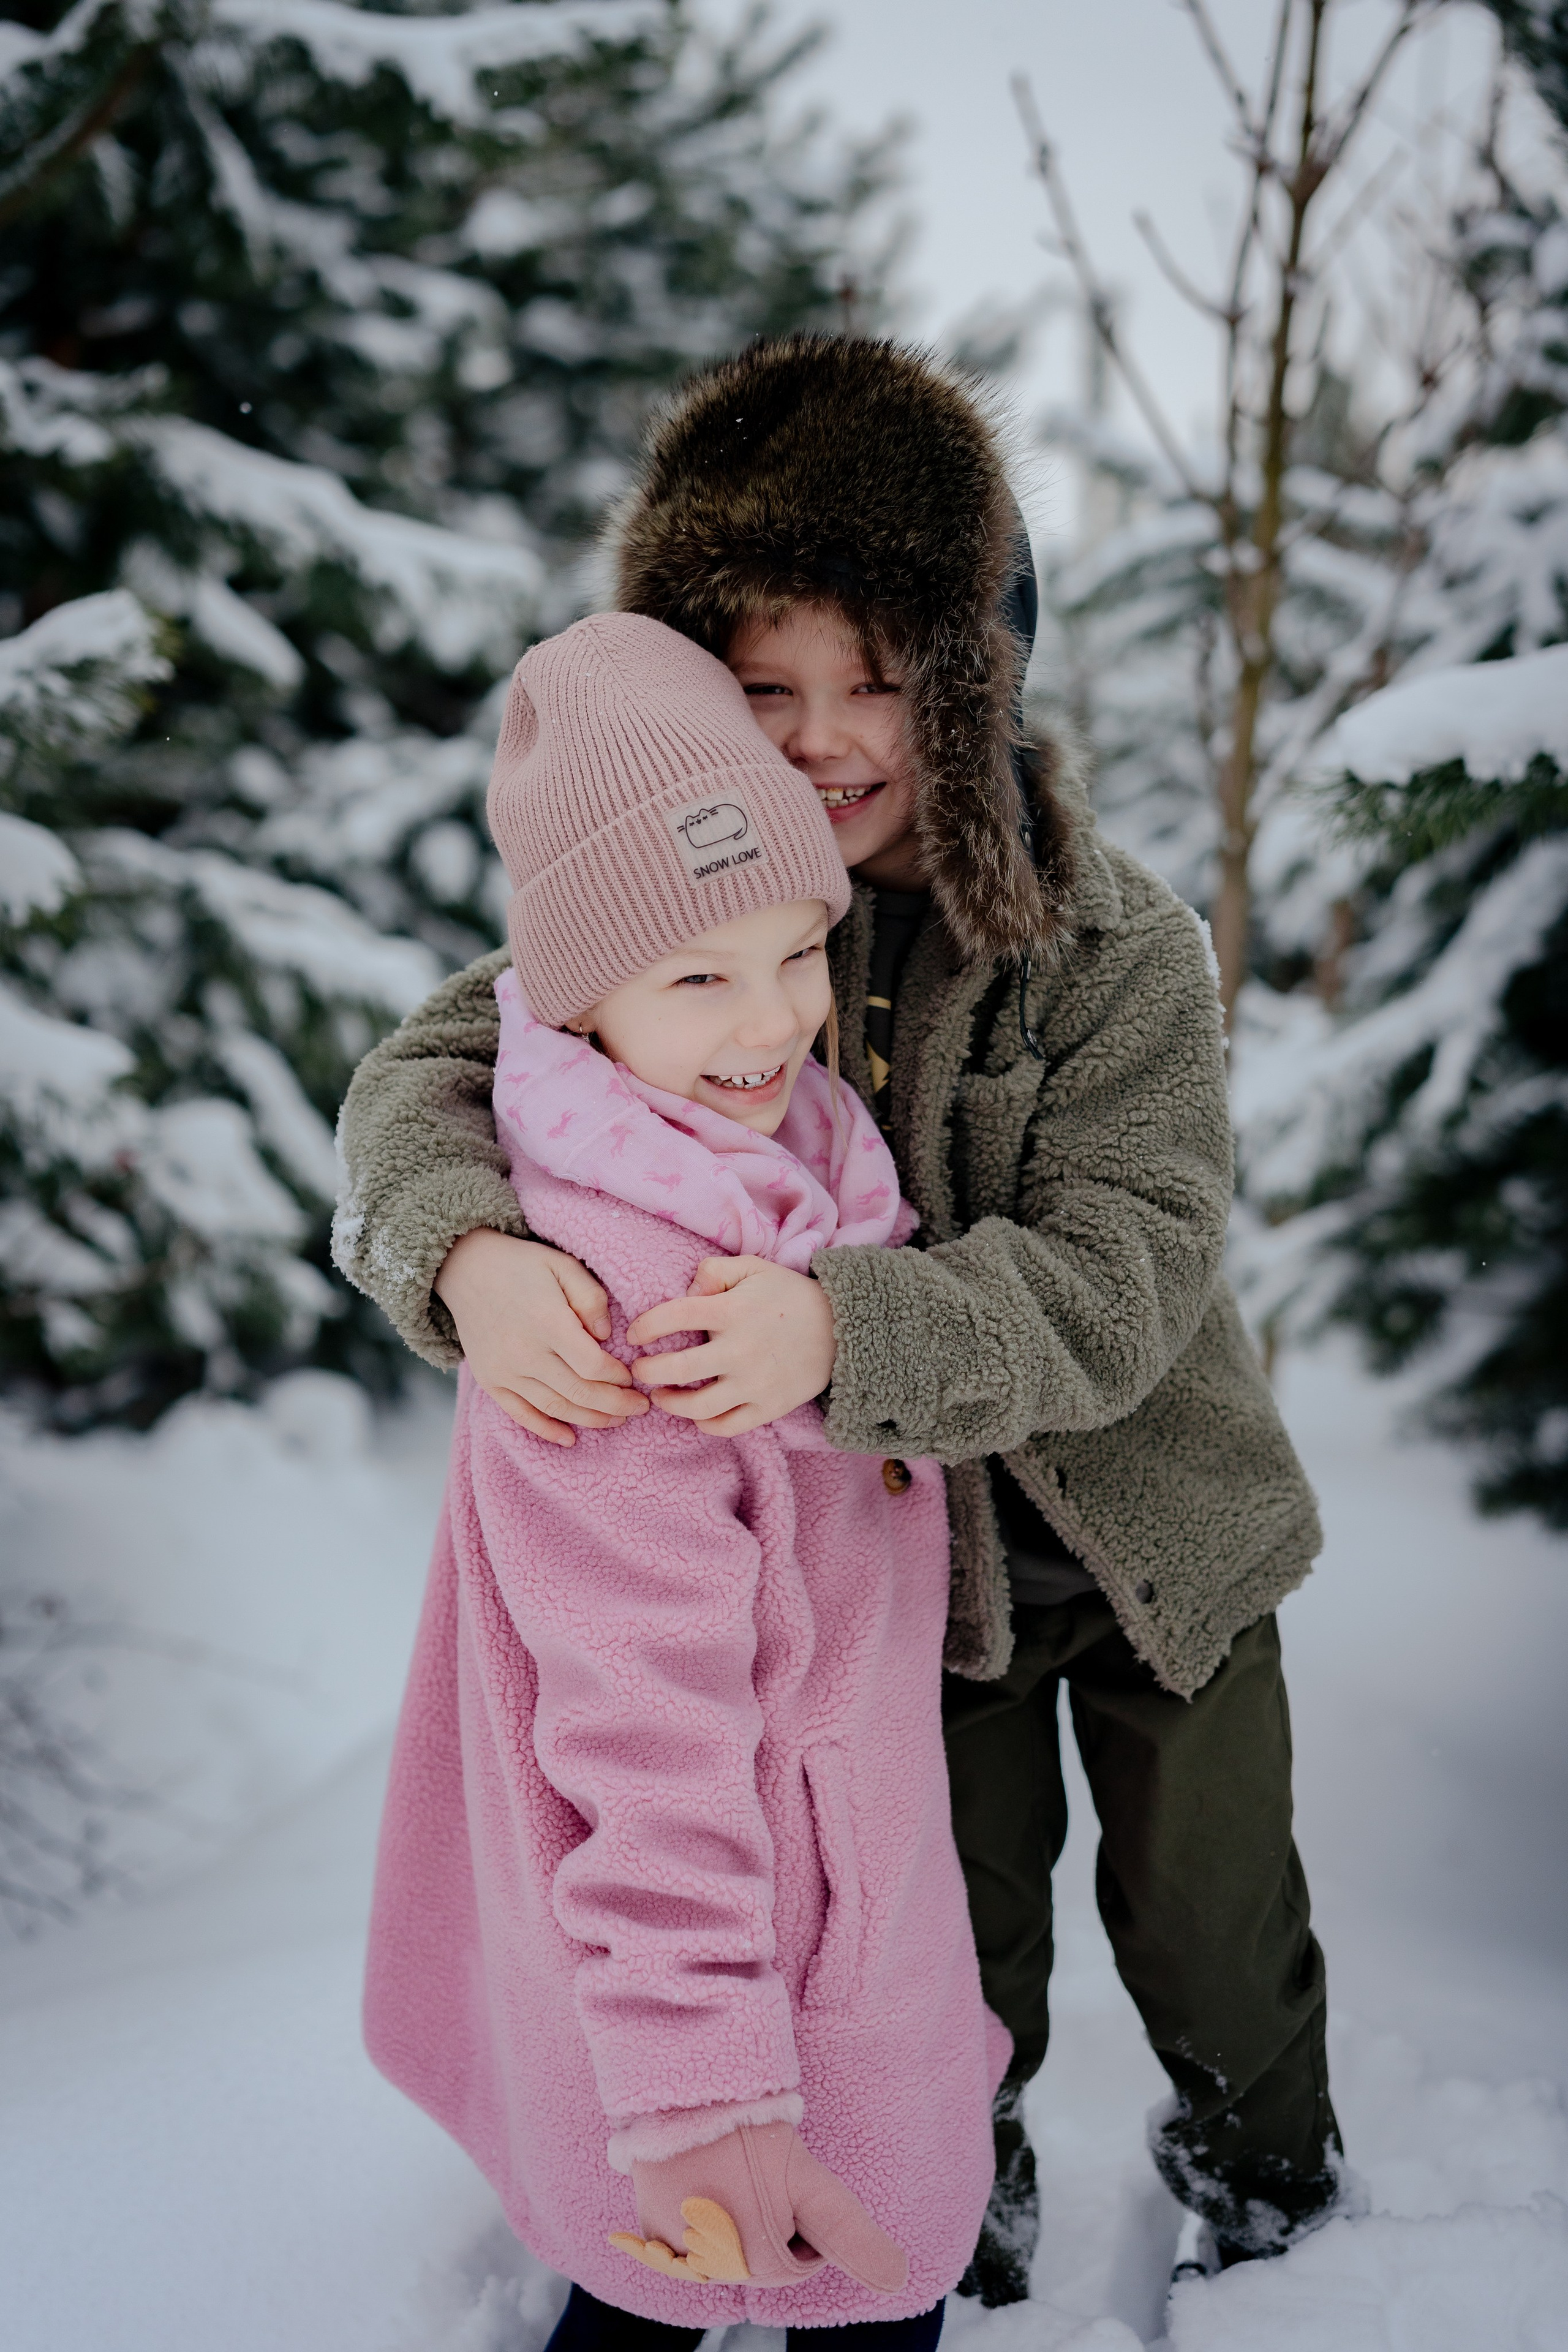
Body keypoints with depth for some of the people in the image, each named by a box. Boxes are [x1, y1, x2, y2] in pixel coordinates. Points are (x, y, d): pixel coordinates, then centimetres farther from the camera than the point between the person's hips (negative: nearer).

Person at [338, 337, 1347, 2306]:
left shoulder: (1120, 952, -21)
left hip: (1153, 1541, -1)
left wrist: (849, 1326, -48)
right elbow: (425, 1078, -16)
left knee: (1204, 1918, 20)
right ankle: (967, 2177, 52)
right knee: (960, 1936, 21)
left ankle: (1269, 2151, 53)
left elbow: (1119, 1280, -30)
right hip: (906, 1557, 1)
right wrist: (471, 1253, -40)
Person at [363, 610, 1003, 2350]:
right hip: (746, 1921, -8)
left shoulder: (790, 1152, -2)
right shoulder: (609, 1290, -30)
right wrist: (696, 2083, -27)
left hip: (840, 1837, 8)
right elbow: (642, 1709, -30)